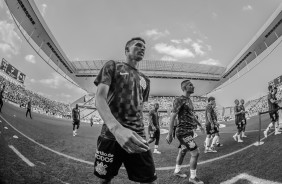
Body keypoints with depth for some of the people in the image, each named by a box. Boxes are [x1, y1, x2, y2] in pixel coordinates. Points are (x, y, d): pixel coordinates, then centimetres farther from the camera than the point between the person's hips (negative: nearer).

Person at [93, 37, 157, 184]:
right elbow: (100, 98, -10)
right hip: (110, 135, -3)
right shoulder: (112, 66, 4)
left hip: (137, 138, 3)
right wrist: (116, 128, -27)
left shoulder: (145, 80, 18)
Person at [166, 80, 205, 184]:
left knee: (183, 151, 20)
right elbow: (172, 117, -20)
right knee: (195, 153, -7)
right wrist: (170, 134, -22)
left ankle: (177, 171, 37)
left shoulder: (189, 100, 12)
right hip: (183, 132, -9)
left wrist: (199, 125, 32)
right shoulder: (179, 100, -16)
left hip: (189, 131, 9)